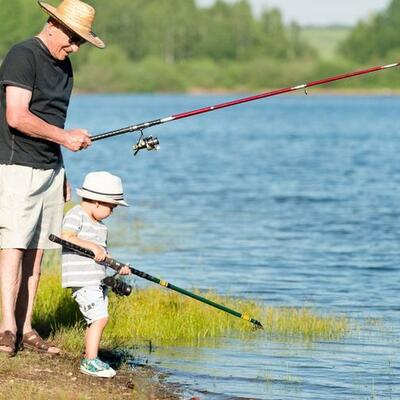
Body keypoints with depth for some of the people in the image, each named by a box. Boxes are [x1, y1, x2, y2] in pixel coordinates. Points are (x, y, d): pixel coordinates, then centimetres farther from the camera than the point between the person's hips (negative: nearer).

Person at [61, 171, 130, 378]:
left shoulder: (100, 226, 21)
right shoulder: (76, 215, -8)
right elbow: (67, 237, -22)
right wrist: (92, 246, -25)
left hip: (98, 281, 10)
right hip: (82, 280, -10)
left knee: (96, 320, 10)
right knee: (99, 318, -15)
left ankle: (89, 359, 19)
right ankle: (90, 361, -12)